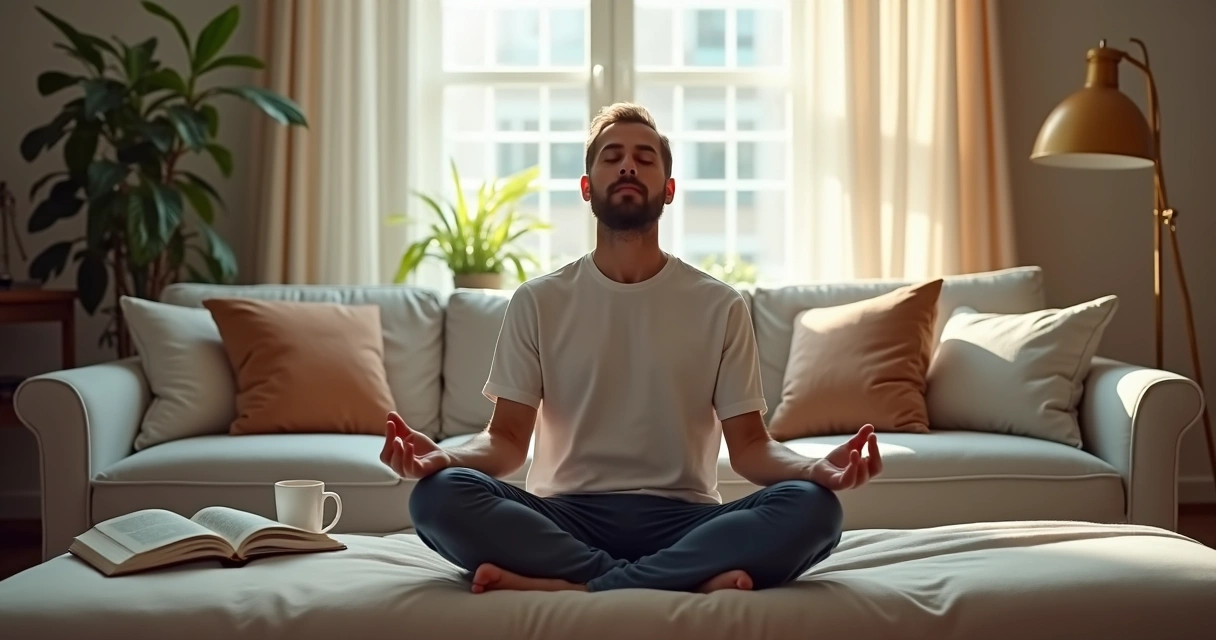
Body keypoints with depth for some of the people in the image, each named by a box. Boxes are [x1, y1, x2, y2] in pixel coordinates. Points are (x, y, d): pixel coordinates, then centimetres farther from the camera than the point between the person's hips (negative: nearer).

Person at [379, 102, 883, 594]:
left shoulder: (720, 306, 6)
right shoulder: (538, 302, 7)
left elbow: (748, 444, 3)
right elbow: (508, 438, 3)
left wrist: (816, 468, -20)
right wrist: (444, 457, -21)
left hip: (681, 518, 0)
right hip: (565, 517, 0)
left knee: (812, 508, -28)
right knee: (438, 497, -29)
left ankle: (577, 584, -29)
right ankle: (691, 578, -27)